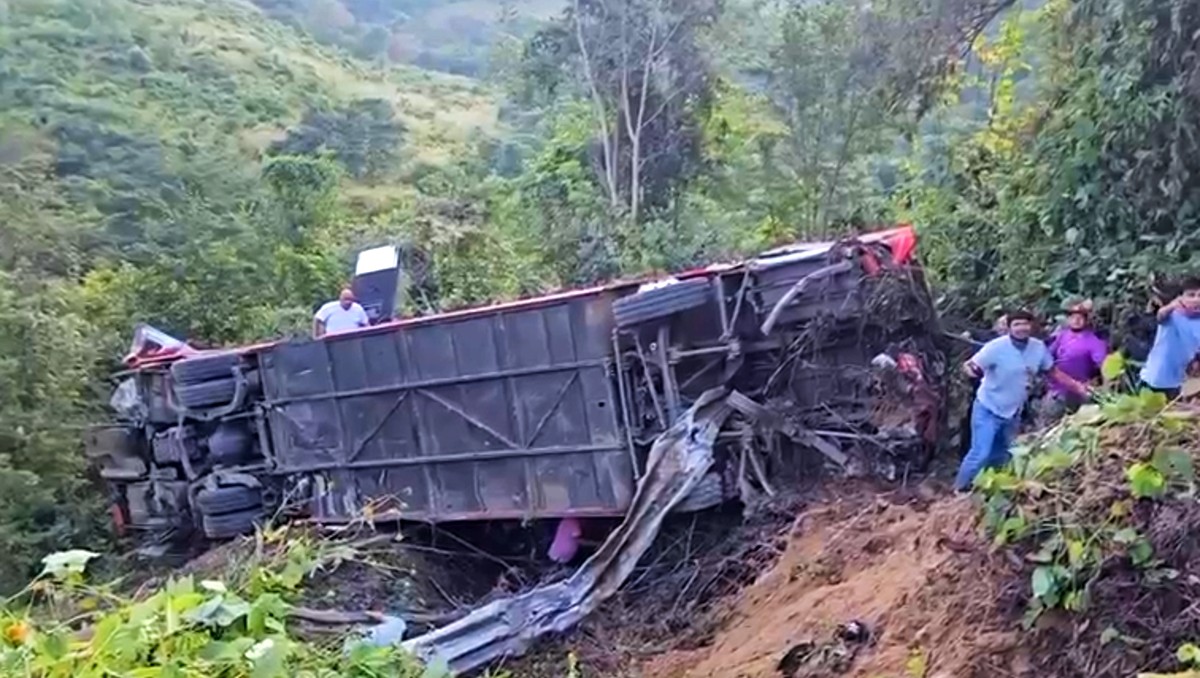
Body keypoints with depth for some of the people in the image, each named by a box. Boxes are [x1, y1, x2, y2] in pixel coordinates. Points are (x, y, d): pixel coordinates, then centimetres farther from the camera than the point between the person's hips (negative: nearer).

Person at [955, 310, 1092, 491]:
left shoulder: (1038, 347, -7)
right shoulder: (997, 347, -22)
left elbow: (1053, 372, 7)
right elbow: (973, 366, -24)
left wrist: (1078, 387, 3)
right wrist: (969, 368, -48)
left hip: (1013, 413, 6)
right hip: (988, 410, -6)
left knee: (1002, 458, 20)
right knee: (980, 455, -13)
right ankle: (960, 491, 4)